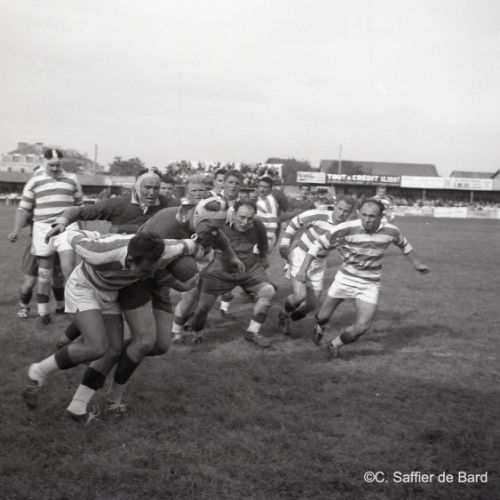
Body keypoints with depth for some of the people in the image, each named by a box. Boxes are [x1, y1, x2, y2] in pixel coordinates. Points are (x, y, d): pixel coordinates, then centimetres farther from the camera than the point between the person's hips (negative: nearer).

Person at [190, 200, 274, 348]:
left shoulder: (257, 227, -12)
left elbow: (263, 243, 12)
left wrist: (263, 259, 24)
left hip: (250, 269, 3)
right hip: (221, 271, -2)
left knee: (268, 291, -19)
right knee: (203, 307, -3)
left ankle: (252, 332, -4)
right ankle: (196, 335, 30)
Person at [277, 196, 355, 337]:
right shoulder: (318, 215, -21)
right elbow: (295, 222, -7)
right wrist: (284, 243, -8)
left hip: (318, 263, 5)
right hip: (300, 255, -5)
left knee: (311, 305, 6)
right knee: (299, 296, -21)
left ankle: (291, 317, 38)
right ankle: (284, 314, 13)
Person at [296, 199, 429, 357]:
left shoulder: (391, 231, -13)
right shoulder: (346, 229, -22)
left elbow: (403, 243, 12)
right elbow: (319, 244, -12)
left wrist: (416, 263, 21)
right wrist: (303, 269, -18)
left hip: (370, 285, 1)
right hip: (345, 278, -1)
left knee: (361, 327, -11)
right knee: (323, 317, 8)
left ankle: (335, 344, 19)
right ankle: (320, 327, 48)